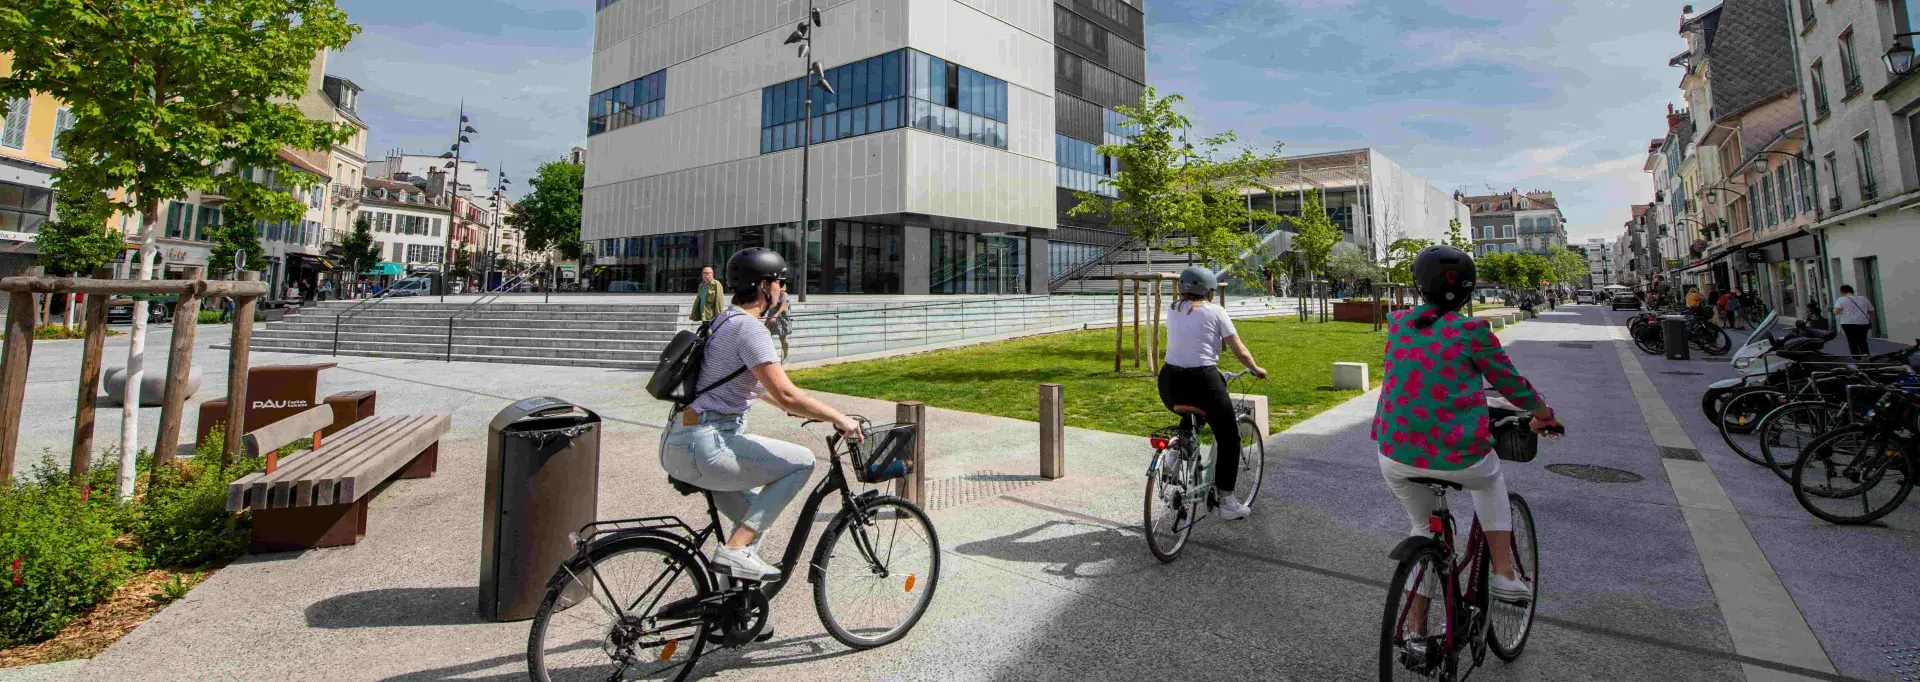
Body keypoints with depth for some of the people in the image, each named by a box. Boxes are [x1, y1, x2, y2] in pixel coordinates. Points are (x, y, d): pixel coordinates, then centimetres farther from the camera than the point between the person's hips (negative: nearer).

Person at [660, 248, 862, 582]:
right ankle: (735, 549, -9)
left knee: (755, 515, 23)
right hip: (701, 447, -10)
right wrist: (839, 419, -11)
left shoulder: (724, 320, 18)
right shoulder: (749, 327, -14)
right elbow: (786, 394, -22)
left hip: (676, 444, 10)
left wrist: (804, 408, 36)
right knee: (801, 461, -8)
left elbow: (754, 383, 32)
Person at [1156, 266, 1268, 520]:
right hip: (1202, 381, -5)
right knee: (1229, 438, 13)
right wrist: (1256, 369, 21)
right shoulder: (1215, 311, -1)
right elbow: (1239, 350, 3)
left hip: (1170, 383, 5)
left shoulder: (1172, 309, 11)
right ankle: (1227, 502, 16)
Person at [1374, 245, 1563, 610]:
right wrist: (1545, 415, 28)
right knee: (1490, 479, 35)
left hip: (1395, 458, 2)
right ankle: (1504, 575, 30)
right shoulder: (1472, 331, -5)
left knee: (1423, 528, 26)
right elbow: (1512, 384, 8)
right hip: (1456, 458, -2)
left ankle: (1416, 630, 27)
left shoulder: (1398, 324, 5)